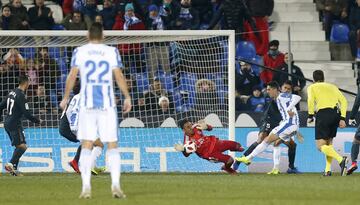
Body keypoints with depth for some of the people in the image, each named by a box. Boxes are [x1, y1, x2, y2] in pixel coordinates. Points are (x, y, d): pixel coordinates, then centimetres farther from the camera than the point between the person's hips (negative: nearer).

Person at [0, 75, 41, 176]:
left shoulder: (12, 93, 12)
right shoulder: (21, 96, -15)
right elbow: (27, 114, -18)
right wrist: (37, 121, -4)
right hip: (15, 124, -9)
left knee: (19, 146, 14)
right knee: (22, 146, -14)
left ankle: (14, 169, 10)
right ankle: (11, 164, -27)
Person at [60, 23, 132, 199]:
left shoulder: (79, 51, 4)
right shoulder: (111, 52, 4)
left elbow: (72, 75, 1)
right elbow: (119, 76, 0)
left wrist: (65, 98, 10)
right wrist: (127, 97, 7)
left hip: (87, 103, 0)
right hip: (108, 103, 0)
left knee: (86, 146, 2)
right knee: (112, 145, 3)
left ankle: (86, 187, -6)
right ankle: (115, 184, -9)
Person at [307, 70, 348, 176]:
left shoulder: (312, 87, 14)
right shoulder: (332, 86, 24)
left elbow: (311, 100, -7)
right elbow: (344, 101, 12)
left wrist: (310, 116, 1)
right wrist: (342, 118, 10)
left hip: (323, 113, -5)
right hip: (336, 114, 5)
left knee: (321, 146, -7)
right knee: (329, 142, 21)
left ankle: (341, 159, -31)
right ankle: (328, 170, 10)